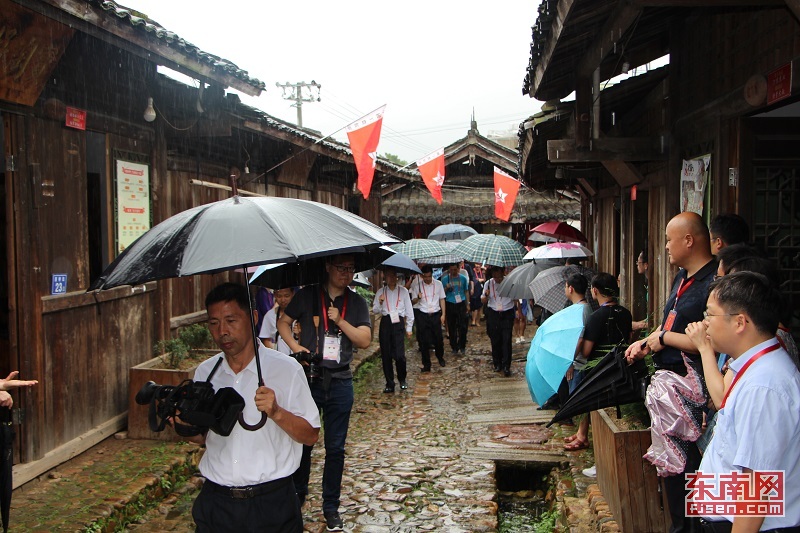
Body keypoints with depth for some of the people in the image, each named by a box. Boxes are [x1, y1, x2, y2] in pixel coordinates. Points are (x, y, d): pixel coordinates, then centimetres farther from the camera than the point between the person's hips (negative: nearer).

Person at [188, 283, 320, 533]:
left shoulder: (286, 369, -8)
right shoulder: (205, 372, 4)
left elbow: (311, 435, -8)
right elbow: (202, 436, 13)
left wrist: (276, 413, -24)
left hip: (271, 503, -3)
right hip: (216, 502, 4)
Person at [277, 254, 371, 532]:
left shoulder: (357, 303, 4)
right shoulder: (307, 295, 1)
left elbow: (365, 340, -2)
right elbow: (283, 322, 8)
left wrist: (340, 321, -15)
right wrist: (295, 346, -9)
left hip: (339, 383, 1)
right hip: (307, 379, -1)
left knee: (335, 448, 7)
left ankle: (330, 506, 20)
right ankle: (297, 496, 31)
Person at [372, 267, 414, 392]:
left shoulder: (403, 291, 3)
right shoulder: (381, 292, 8)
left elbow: (409, 310, 6)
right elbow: (375, 311, 8)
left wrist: (409, 328, 5)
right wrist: (380, 302, -11)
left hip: (398, 323, -2)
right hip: (385, 323, 2)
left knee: (399, 354, -10)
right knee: (386, 354, 5)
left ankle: (402, 380, 14)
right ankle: (389, 383, 17)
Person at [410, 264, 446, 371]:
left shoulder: (438, 284, 0)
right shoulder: (418, 286, -2)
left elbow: (442, 300, 6)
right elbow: (413, 301, 2)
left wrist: (443, 314, 1)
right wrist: (418, 297, -21)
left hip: (436, 314, 1)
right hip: (422, 315, 0)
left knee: (439, 338, 6)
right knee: (424, 341, 3)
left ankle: (440, 357, 35)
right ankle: (426, 364, 14)